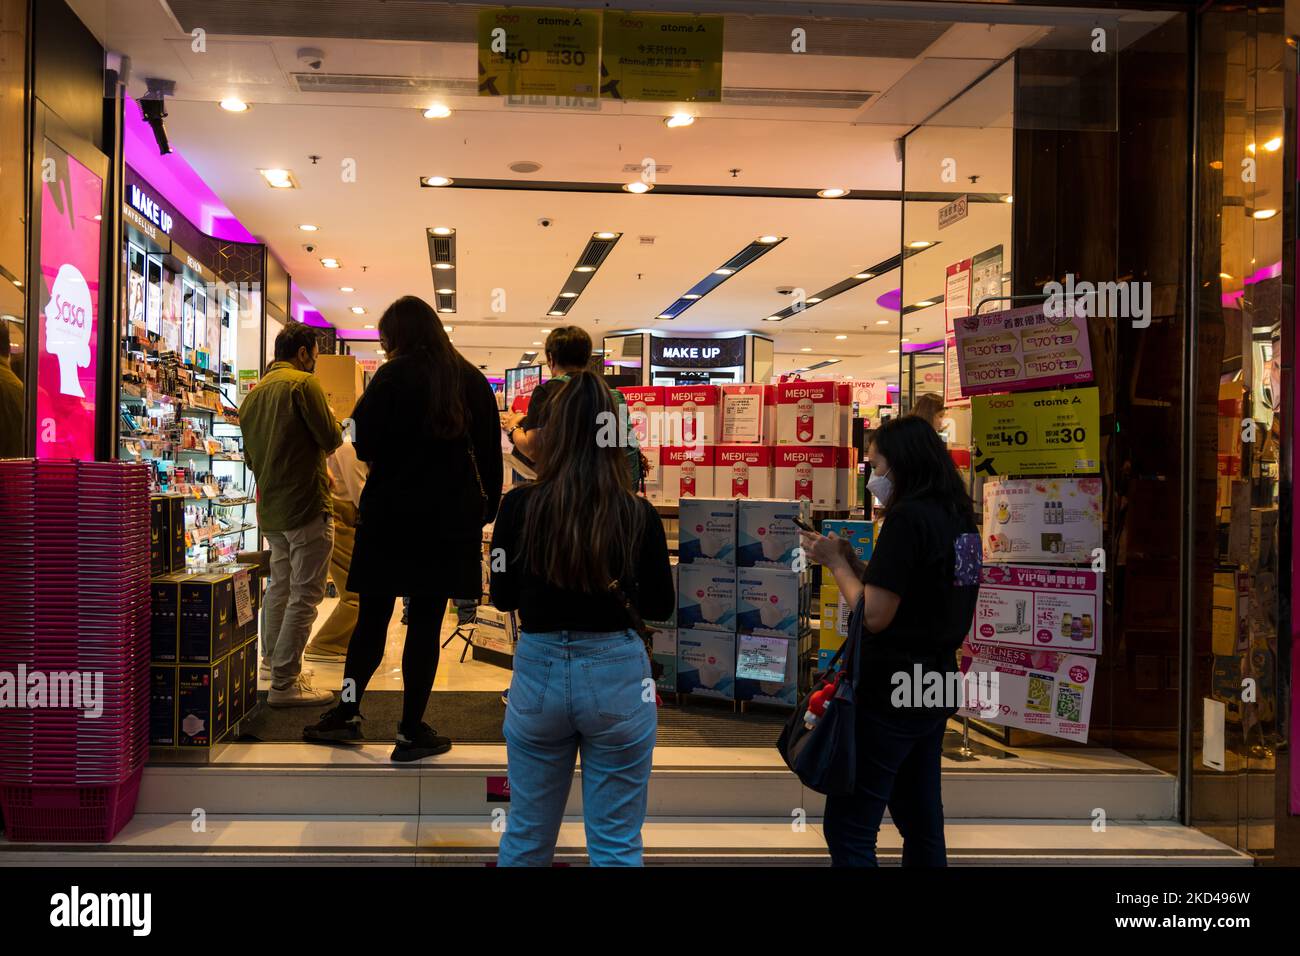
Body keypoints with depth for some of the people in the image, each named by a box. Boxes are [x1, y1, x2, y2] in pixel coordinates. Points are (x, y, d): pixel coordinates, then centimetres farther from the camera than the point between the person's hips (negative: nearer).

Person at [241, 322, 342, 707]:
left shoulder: (254, 393, 13)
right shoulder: (303, 383, -11)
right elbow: (331, 439, -14)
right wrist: (331, 419, 8)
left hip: (270, 508, 9)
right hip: (306, 504, -9)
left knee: (280, 585, 23)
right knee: (306, 594, -5)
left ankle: (274, 658, 36)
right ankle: (285, 683, -5)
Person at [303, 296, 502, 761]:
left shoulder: (393, 376, -6)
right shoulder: (473, 381, 5)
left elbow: (365, 444, -8)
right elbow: (491, 455, 7)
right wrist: (485, 510, 12)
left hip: (390, 516, -2)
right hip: (450, 522, 2)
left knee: (372, 617, 11)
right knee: (426, 622, 3)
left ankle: (347, 713, 17)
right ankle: (412, 732, 7)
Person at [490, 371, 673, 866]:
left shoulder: (519, 505, -9)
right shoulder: (638, 514, -12)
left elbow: (502, 597, 3)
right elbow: (660, 607, -1)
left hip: (538, 673, 2)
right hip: (617, 676, -1)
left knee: (526, 835, 19)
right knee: (616, 845, 10)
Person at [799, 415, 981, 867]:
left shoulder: (908, 517, -18)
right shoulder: (959, 519, 9)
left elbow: (875, 616, -20)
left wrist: (835, 563, -6)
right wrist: (854, 561, 9)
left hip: (890, 692, -9)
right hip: (936, 686, 9)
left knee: (846, 829, -2)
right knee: (921, 821, 18)